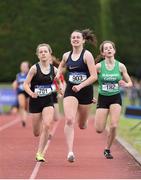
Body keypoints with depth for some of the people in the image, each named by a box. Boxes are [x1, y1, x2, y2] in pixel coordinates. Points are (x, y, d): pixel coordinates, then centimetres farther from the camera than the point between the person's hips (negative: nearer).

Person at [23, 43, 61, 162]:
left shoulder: (54, 69, 0)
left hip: (48, 101, 1)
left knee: (47, 125, -21)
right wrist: (31, 93, -27)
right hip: (35, 102, -1)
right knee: (37, 133, 6)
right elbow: (26, 84, -10)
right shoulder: (34, 68, -9)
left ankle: (40, 153, -12)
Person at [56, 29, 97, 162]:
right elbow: (62, 65, 30)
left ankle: (83, 121, 53)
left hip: (85, 91, -2)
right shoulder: (66, 56, 5)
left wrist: (80, 86, -24)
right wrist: (58, 74, 11)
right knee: (69, 120, -20)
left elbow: (94, 76, -15)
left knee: (81, 125, 13)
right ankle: (70, 152, -23)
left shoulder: (87, 55, -9)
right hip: (70, 91, 2)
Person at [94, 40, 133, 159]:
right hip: (103, 98, 0)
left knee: (114, 126, -16)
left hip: (116, 98, 1)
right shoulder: (98, 66, -8)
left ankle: (107, 149, 7)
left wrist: (125, 84, -18)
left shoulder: (121, 66, -3)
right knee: (99, 130, -5)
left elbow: (130, 83, 5)